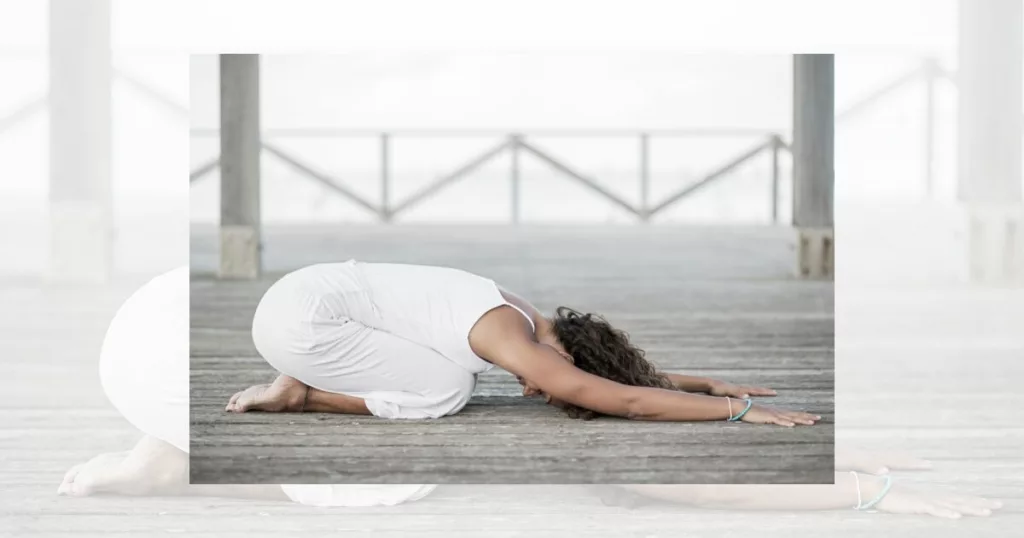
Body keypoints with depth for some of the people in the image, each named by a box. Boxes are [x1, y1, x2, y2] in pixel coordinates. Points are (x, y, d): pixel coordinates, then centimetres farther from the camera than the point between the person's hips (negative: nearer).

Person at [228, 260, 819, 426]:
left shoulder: (527, 319, 8)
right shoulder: (515, 343, -19)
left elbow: (624, 369, 20)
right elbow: (628, 399, -22)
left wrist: (710, 382, 16)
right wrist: (741, 409, -18)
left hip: (309, 290, 9)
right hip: (297, 317, -9)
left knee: (447, 381, 10)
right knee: (446, 391, -10)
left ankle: (304, 387, 10)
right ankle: (300, 394, -1)